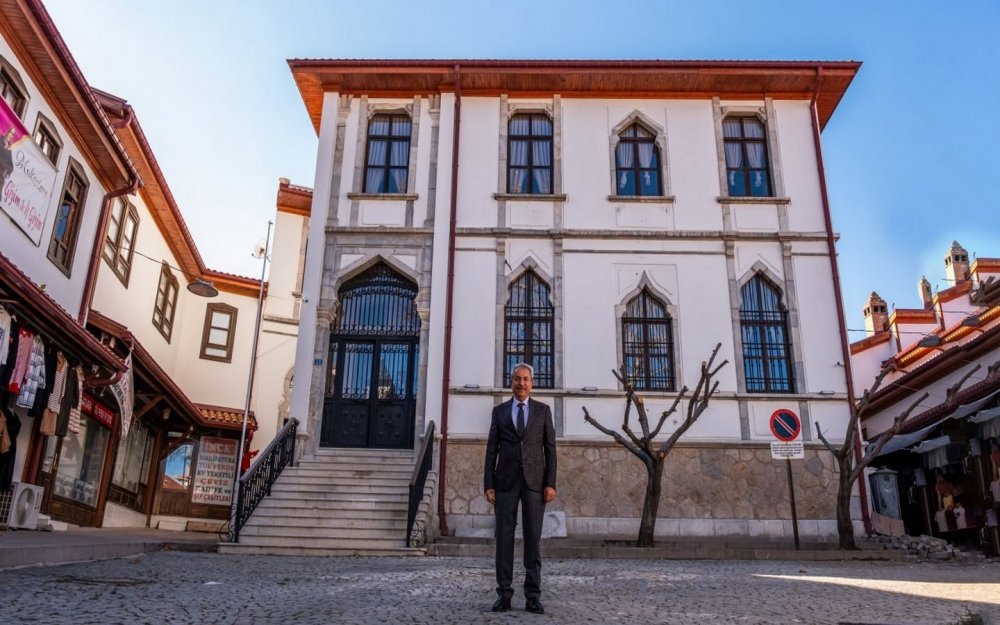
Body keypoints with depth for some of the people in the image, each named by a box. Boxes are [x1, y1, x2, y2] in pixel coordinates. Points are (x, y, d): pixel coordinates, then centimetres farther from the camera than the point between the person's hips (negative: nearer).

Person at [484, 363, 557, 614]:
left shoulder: (543, 410, 8)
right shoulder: (499, 411, 9)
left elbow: (550, 449, 4)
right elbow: (492, 450, 5)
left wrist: (551, 483, -5)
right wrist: (488, 484, -2)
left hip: (534, 480, 0)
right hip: (506, 480, 0)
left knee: (533, 538, 0)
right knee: (504, 537, -1)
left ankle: (533, 596, 5)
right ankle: (504, 593, 7)